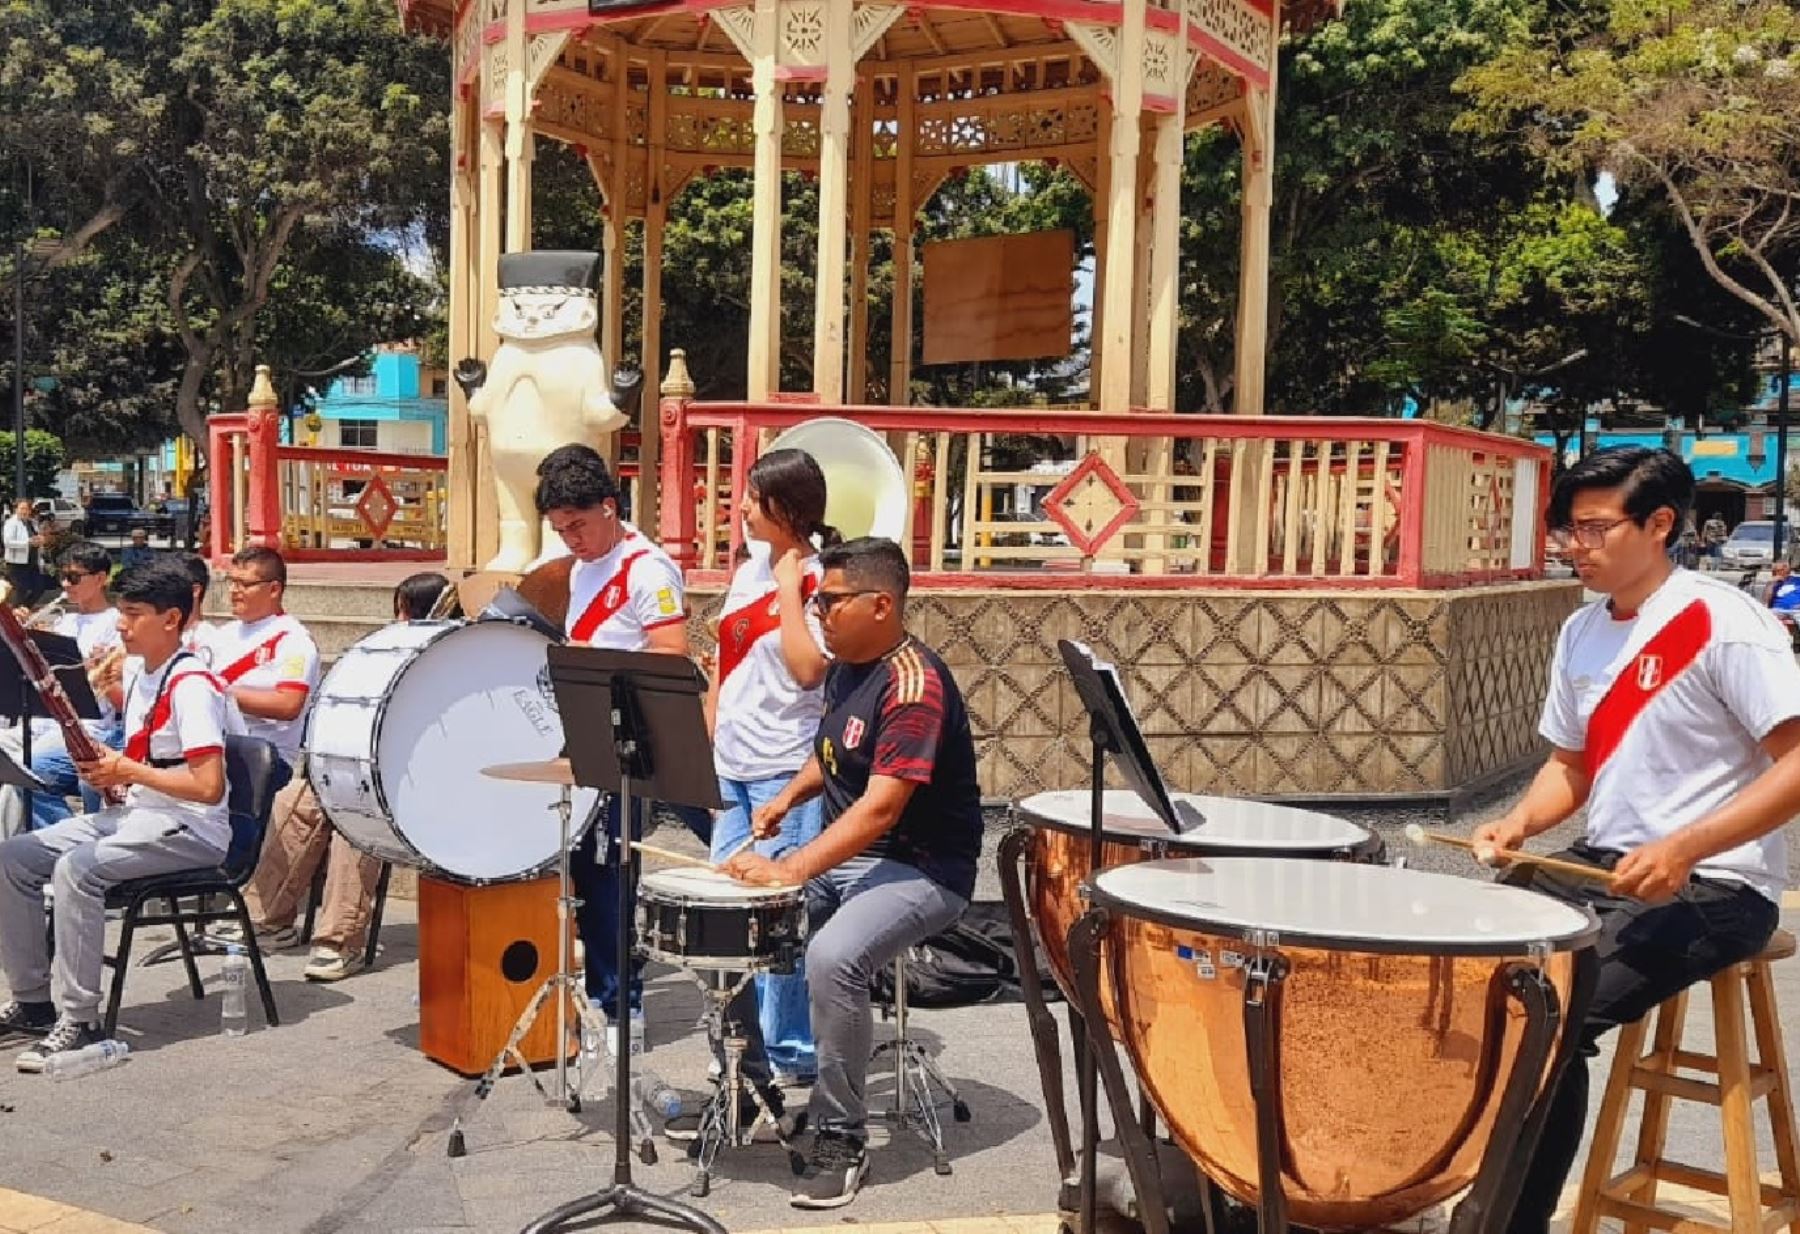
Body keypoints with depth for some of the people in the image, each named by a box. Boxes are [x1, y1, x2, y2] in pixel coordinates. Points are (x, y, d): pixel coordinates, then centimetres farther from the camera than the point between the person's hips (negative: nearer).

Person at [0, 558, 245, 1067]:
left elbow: (209, 787, -24)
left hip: (191, 830, -10)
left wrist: (128, 771, -18)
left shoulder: (191, 686, -17)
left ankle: (79, 1020, -21)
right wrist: (106, 766, 2)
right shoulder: (142, 680, 13)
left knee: (76, 869, -31)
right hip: (135, 815, 10)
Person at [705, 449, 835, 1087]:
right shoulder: (749, 572, 13)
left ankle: (791, 1051, 11)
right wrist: (707, 746, 14)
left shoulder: (821, 582, -10)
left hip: (786, 771, -8)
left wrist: (789, 588, -17)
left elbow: (809, 669, -23)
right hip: (733, 769, 8)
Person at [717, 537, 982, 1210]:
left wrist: (788, 872, -35)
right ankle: (750, 1089, 15)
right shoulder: (845, 668, 6)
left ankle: (841, 1139, -14)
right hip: (842, 852, 10)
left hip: (920, 869, -9)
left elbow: (881, 807, -30)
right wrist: (788, 797, 4)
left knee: (831, 957, -34)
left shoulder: (914, 683, -22)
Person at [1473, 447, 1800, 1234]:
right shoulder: (1582, 633, 8)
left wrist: (1684, 849, -28)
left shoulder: (1723, 623, -15)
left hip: (1714, 888, -8)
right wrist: (1519, 823, -3)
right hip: (1601, 866, 8)